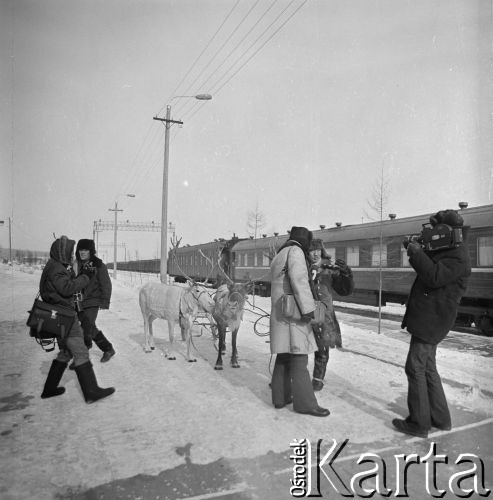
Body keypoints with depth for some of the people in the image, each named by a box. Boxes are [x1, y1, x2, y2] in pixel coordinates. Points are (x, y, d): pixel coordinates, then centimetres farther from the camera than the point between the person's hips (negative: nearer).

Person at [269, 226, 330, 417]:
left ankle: (280, 397, 20)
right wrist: (308, 308, -24)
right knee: (299, 358, -5)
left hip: (281, 314, 10)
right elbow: (299, 280, -21)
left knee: (284, 357, 13)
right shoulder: (295, 251, -8)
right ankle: (304, 403, 0)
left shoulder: (279, 256, 21)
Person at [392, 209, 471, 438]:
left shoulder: (457, 257, -16)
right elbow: (428, 268, 26)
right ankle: (440, 419, 29)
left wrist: (417, 252, -20)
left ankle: (419, 423, 2)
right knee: (427, 368, 17)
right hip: (426, 318, 11)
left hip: (431, 320, -11)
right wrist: (415, 249, 8)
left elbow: (435, 277, -29)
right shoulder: (444, 251, 16)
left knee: (415, 368, -6)